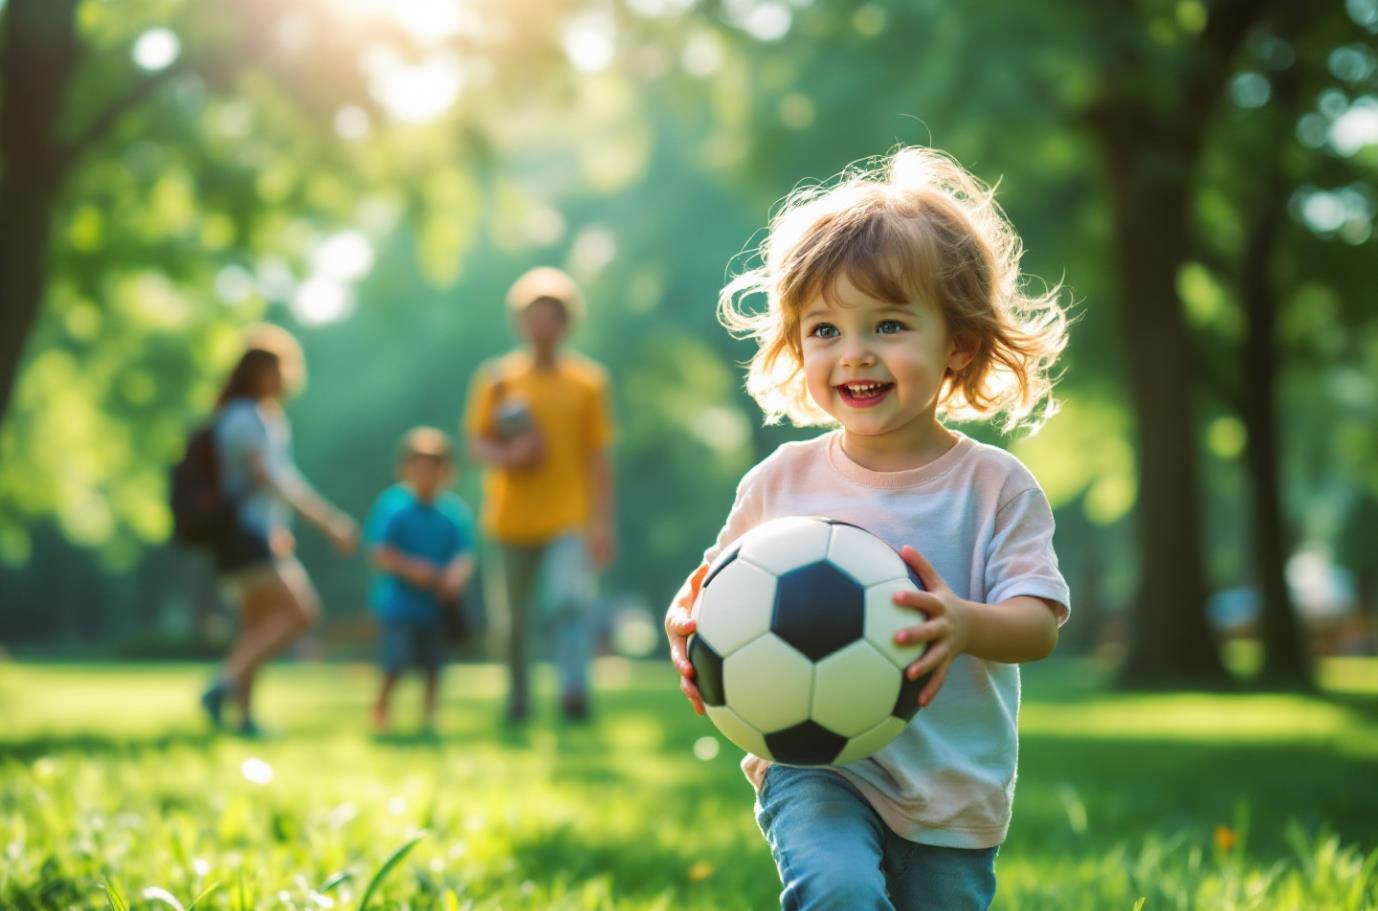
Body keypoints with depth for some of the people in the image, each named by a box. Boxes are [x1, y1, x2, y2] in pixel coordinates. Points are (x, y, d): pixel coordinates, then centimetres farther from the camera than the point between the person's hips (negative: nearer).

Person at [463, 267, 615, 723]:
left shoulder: (588, 382, 3)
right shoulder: (497, 378, 3)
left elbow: (598, 458, 4)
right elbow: (477, 445, 4)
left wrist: (602, 525, -2)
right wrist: (508, 455, -18)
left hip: (568, 519, -1)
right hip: (512, 520, 1)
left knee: (569, 600, -23)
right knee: (515, 618, 9)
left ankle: (574, 688, -29)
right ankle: (517, 694, 29)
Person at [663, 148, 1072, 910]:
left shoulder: (995, 486, -5)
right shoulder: (781, 480, -1)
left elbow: (1039, 622, -11)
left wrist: (966, 625, -33)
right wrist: (687, 624, -14)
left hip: (953, 788, 1)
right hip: (813, 766, -1)